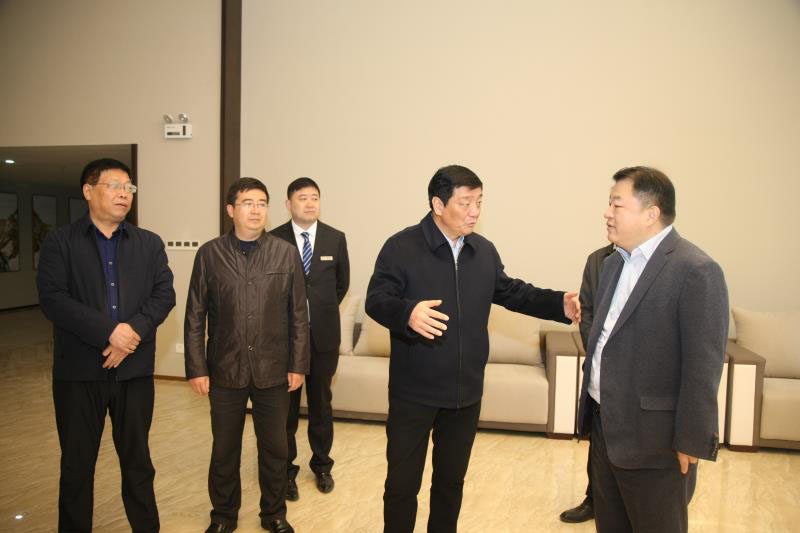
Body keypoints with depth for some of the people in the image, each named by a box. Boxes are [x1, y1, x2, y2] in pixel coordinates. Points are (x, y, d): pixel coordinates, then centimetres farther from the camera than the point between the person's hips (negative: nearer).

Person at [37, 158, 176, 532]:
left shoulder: (150, 244, 9)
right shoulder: (60, 242, 1)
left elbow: (164, 294, -1)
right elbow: (52, 298, -11)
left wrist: (134, 329, -17)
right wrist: (109, 332, -19)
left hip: (134, 370, 2)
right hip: (79, 371, -2)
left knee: (137, 459, 13)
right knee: (76, 463, 11)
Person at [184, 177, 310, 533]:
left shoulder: (286, 254, -1)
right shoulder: (209, 254, -1)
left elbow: (298, 315, 1)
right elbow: (195, 317, 0)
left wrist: (298, 365, -1)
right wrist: (196, 369, -3)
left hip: (273, 371, 0)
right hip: (225, 370, 0)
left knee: (275, 448, 12)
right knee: (224, 449, 14)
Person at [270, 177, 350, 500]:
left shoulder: (336, 238, 2)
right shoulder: (273, 240, -4)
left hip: (324, 335, 2)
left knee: (321, 403, 13)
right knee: (285, 405, 8)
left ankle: (322, 466, 30)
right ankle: (286, 470, 24)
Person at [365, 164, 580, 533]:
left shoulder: (484, 251, 5)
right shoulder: (401, 247, -13)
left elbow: (511, 292, 13)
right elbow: (376, 300, -18)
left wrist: (560, 305, -2)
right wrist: (407, 312, -41)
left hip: (466, 392, 5)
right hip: (413, 393, -5)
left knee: (451, 480, 21)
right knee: (402, 482, 8)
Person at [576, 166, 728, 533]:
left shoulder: (696, 271, -17)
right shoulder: (613, 263, 8)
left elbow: (703, 367, -18)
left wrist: (692, 442, -15)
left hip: (652, 438, -7)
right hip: (604, 424, 7)